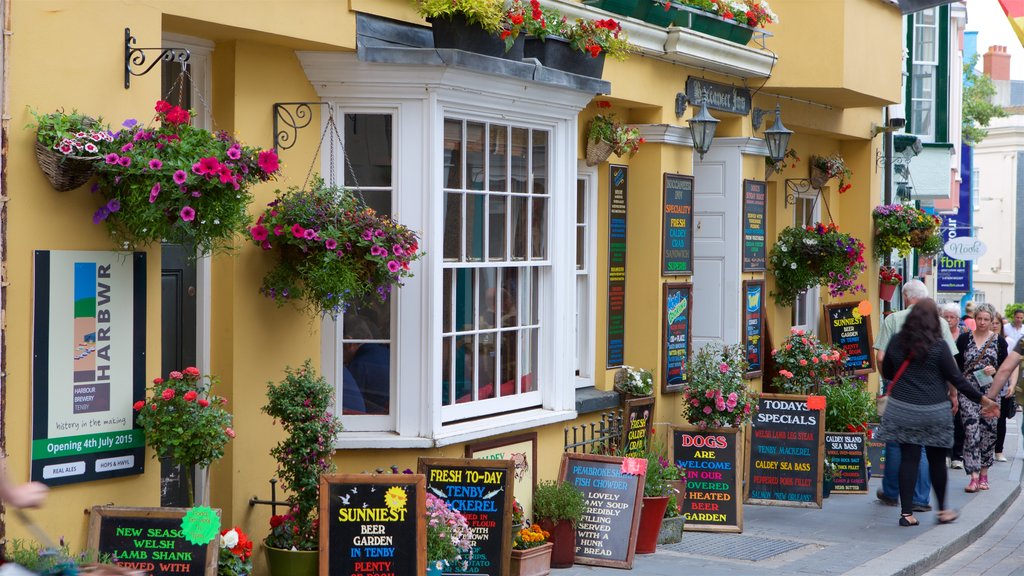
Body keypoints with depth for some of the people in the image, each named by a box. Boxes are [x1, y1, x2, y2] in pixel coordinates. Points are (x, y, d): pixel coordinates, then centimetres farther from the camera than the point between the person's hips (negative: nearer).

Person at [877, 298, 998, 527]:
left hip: (903, 409, 2)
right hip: (934, 411, -2)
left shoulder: (896, 341, 1)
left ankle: (906, 512, 2)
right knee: (937, 459, 11)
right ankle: (942, 510, 22)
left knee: (908, 458, 4)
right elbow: (956, 378, -5)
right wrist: (982, 399, 3)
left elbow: (887, 373, 13)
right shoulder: (938, 346, -8)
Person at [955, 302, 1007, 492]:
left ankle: (984, 474, 19)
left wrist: (995, 370, -13)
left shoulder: (999, 341, 5)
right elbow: (956, 366, 6)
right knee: (971, 431, -11)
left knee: (988, 432, 5)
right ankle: (974, 477, -13)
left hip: (990, 392, 1)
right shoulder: (964, 339, 5)